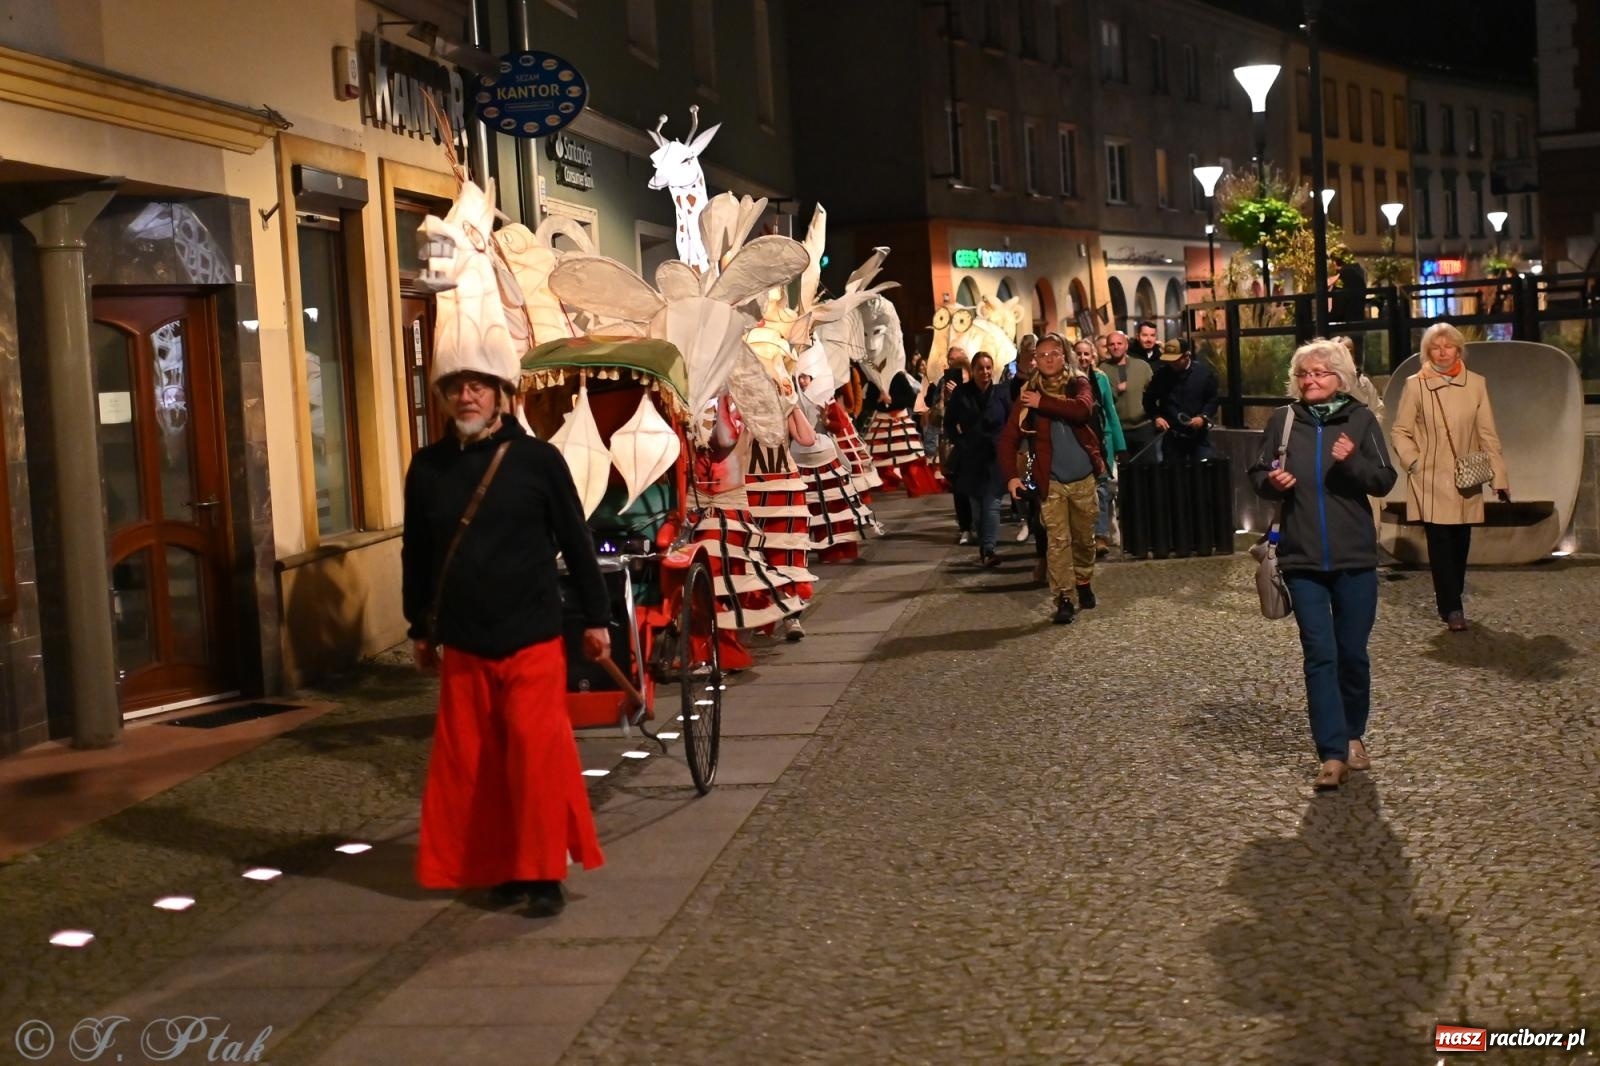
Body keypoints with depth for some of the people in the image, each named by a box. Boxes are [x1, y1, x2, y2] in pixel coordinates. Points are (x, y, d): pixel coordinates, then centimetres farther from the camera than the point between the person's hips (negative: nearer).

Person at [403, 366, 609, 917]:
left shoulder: (538, 458, -5)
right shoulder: (427, 466, 4)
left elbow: (576, 541, -1)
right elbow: (416, 553, 11)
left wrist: (595, 617, 0)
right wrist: (420, 628, 13)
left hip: (531, 638, -3)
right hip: (462, 644, 4)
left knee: (537, 755, -4)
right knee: (472, 762, 8)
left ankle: (543, 872, 6)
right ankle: (502, 865, 22)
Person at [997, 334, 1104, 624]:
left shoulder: (1079, 383, -1)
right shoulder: (1029, 395, -1)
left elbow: (1082, 409, -24)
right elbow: (1007, 439, -6)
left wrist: (1042, 403, -22)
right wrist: (1011, 476, -19)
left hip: (1084, 477, 1)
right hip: (1051, 480, -1)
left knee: (1084, 537, 14)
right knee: (1058, 540, -6)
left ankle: (1084, 583, 35)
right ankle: (1063, 599, -3)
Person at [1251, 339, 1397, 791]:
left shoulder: (1360, 419, -1)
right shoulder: (1283, 420, 2)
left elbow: (1385, 481, -4)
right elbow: (1257, 474, 9)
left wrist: (1353, 461, -23)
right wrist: (1272, 481, -14)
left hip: (1355, 556, 0)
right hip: (1302, 558, 0)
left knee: (1353, 653, 9)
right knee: (1320, 655, -4)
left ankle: (1354, 736, 30)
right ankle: (1333, 754, -5)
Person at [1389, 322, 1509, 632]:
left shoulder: (1476, 384, 4)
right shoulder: (1415, 385, -2)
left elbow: (1488, 433, 5)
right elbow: (1400, 430, 4)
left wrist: (1499, 477, 2)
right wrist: (1414, 463, -9)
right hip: (1430, 482, -2)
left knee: (1460, 545, 8)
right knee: (1440, 545, -7)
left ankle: (1450, 600, 24)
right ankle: (1452, 609, -3)